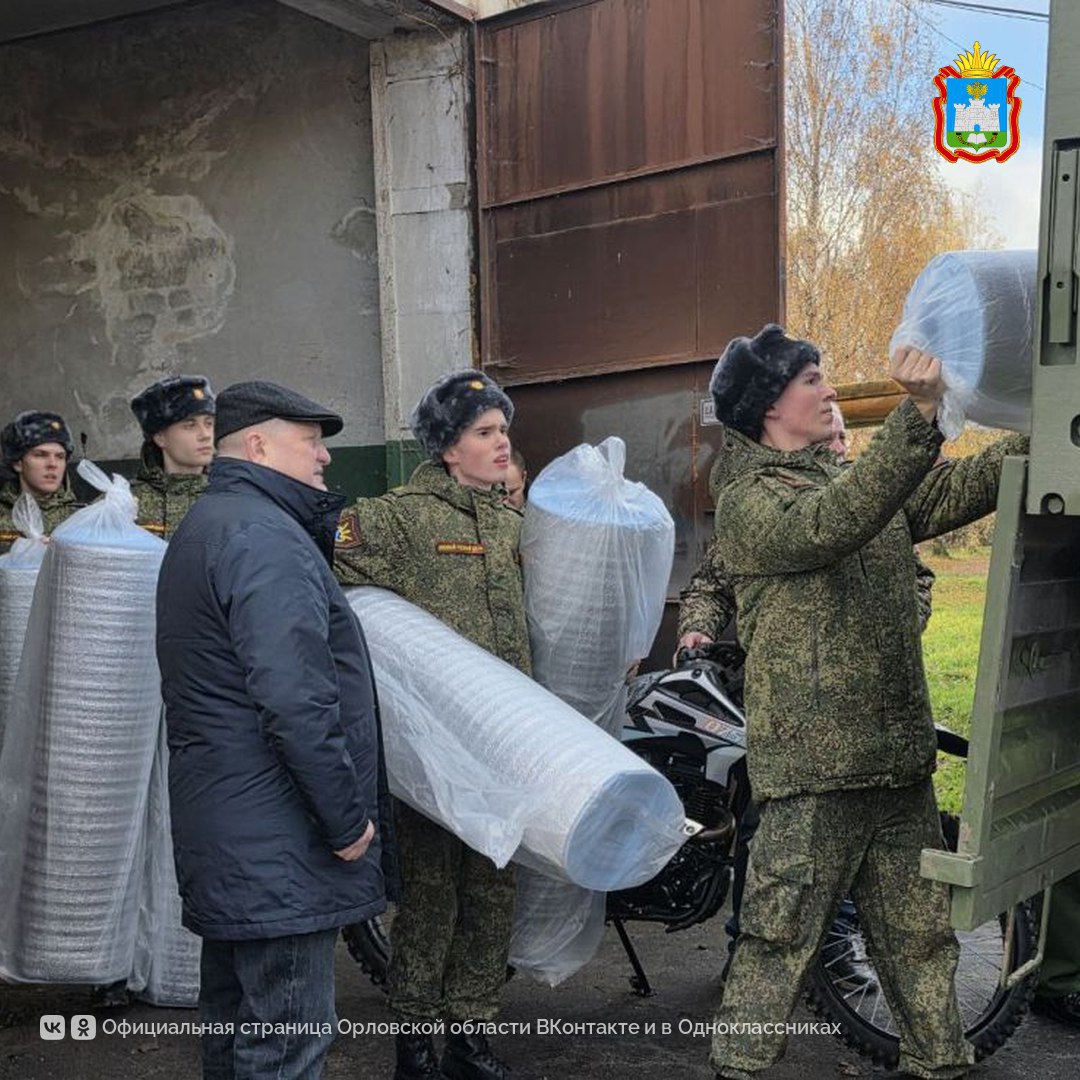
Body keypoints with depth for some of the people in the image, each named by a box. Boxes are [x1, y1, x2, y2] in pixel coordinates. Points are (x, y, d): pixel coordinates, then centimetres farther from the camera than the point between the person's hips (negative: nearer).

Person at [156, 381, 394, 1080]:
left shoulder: (206, 529, 18)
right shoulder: (266, 537, -17)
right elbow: (297, 699, -25)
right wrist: (348, 818, -18)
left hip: (222, 834, 11)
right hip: (278, 842, -11)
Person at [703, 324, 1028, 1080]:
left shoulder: (857, 478, 17)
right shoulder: (748, 499, -7)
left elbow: (962, 488, 10)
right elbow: (829, 526, -26)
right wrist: (919, 418, -33)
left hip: (901, 757, 8)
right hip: (814, 763, -7)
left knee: (921, 933, 16)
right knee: (780, 940, 0)